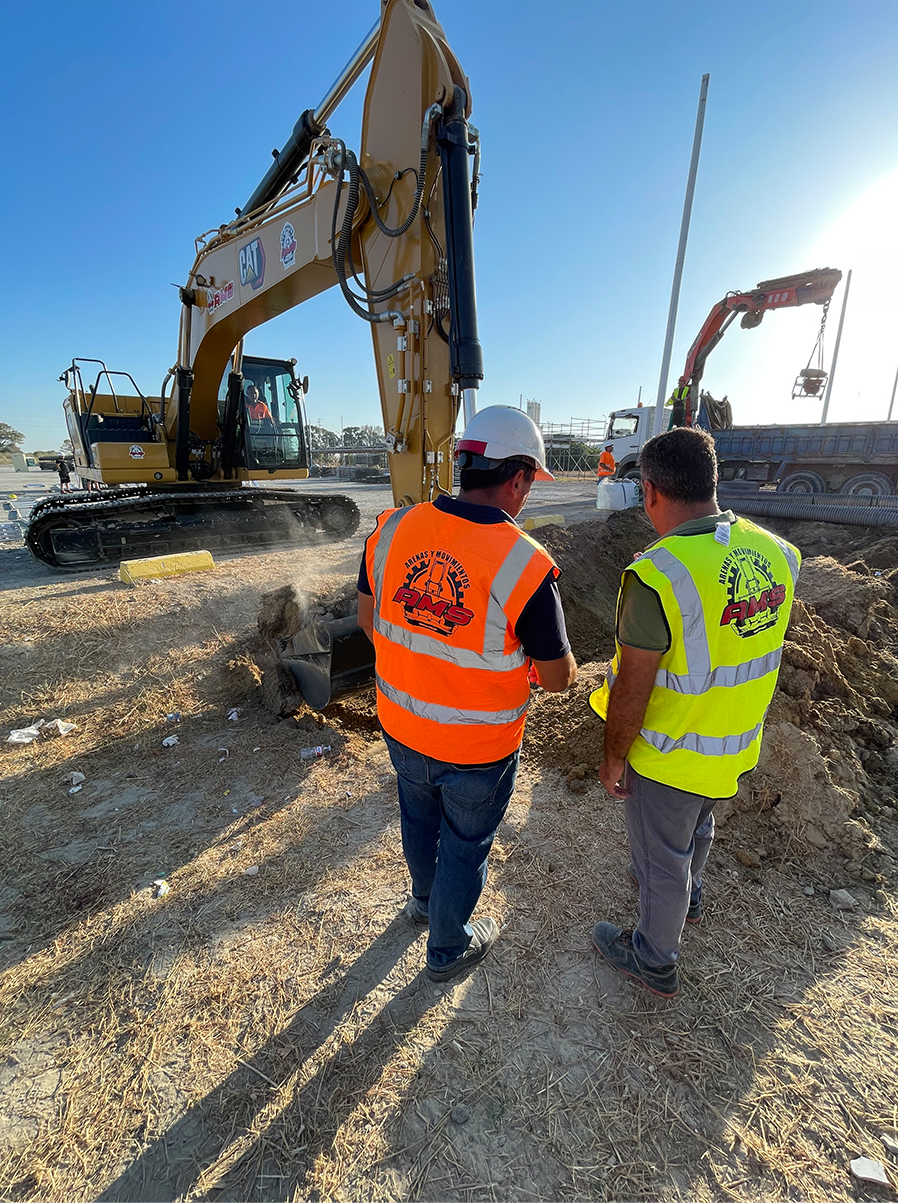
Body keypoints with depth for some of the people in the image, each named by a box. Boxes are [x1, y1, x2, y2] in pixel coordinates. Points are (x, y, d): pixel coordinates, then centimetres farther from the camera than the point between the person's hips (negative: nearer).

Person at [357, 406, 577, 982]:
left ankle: (426, 898, 61)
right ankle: (448, 949, 49)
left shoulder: (392, 530, -12)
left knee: (419, 819, 31)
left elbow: (368, 618, 2)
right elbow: (557, 677, -15)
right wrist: (567, 665, 9)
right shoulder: (527, 566, -26)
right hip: (479, 749, -4)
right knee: (465, 846, 22)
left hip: (401, 726, 5)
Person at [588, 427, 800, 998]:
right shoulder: (777, 553, -9)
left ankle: (655, 960, 43)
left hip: (670, 757, -7)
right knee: (698, 827, 33)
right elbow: (757, 646, 5)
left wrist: (613, 758, -10)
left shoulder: (658, 574, -32)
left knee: (662, 858, 18)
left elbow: (631, 689, -25)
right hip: (738, 748, 7)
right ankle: (688, 895, 62)